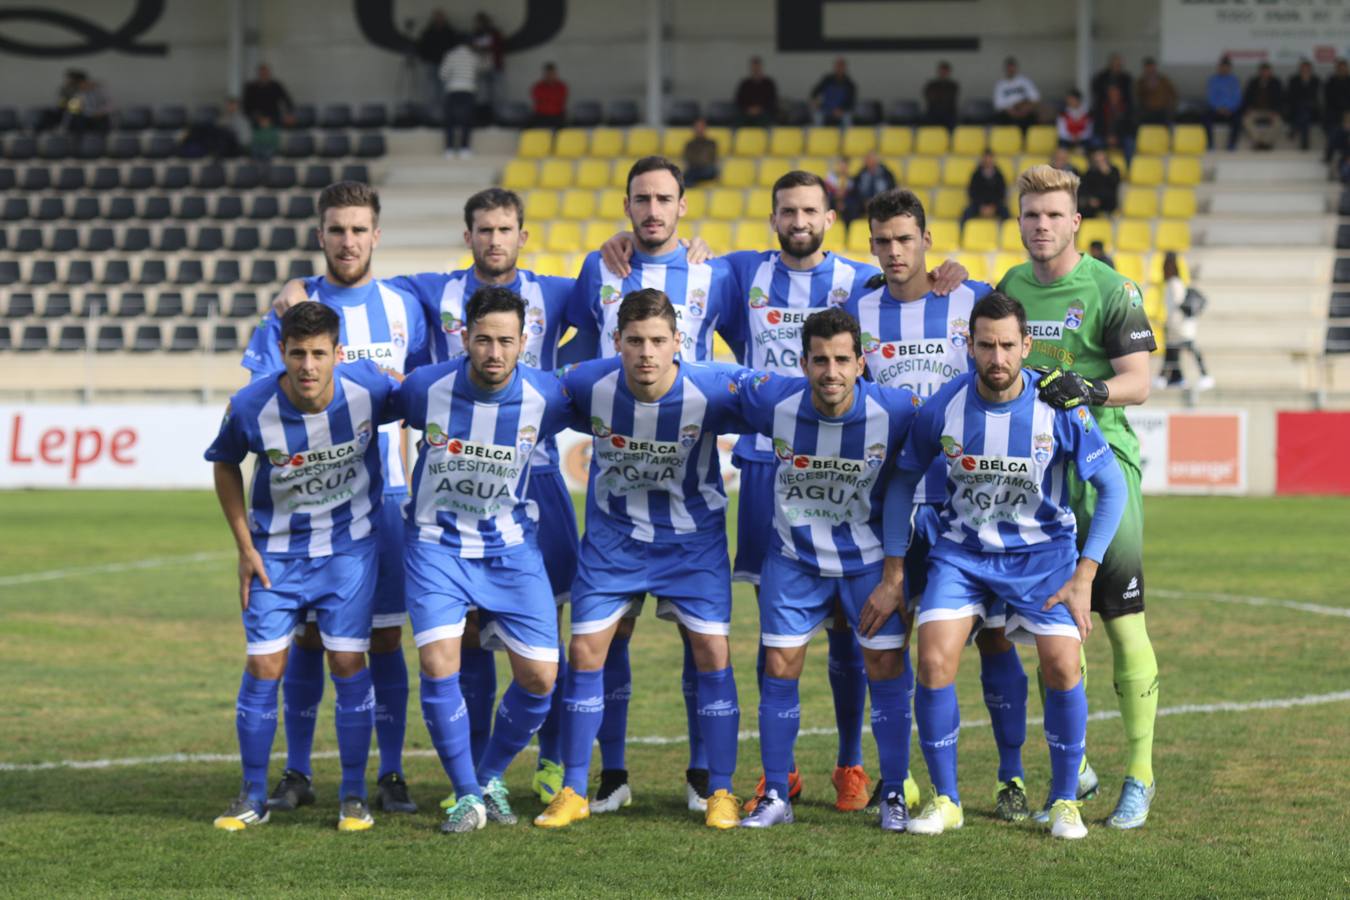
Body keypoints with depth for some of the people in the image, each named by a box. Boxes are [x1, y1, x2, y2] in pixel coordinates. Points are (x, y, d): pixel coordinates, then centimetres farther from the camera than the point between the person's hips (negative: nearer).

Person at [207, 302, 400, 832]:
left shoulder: (367, 389, -21)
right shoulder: (250, 408, -21)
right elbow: (225, 465, 0)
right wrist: (245, 547, -2)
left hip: (350, 545, 0)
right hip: (276, 550, 0)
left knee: (348, 662, -4)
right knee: (263, 666, -3)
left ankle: (354, 796, 9)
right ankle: (253, 797, 12)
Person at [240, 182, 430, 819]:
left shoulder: (403, 307, 6)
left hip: (382, 493, 1)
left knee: (385, 635, 1)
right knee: (306, 635, 3)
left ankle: (391, 776, 8)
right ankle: (296, 774, 13)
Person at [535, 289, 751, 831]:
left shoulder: (712, 390, -23)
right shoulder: (588, 384, -20)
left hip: (693, 536, -1)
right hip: (612, 536, 1)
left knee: (712, 653, -7)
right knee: (585, 651, -3)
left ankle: (721, 791, 6)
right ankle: (574, 792, 9)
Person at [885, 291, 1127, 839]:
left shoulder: (1059, 407, -17)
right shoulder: (942, 408, -13)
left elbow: (1112, 487, -8)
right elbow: (903, 481, 3)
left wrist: (1083, 576, -13)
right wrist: (894, 571, 1)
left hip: (1041, 551, -1)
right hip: (961, 552, 1)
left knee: (1062, 666, -17)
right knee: (934, 661, -17)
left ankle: (1065, 802, 4)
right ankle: (944, 800, 1)